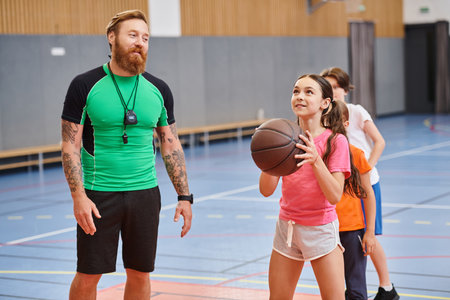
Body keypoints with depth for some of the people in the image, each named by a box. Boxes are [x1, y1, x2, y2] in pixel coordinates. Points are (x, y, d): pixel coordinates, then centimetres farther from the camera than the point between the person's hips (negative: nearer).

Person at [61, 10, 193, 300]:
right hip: (98, 194, -3)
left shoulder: (158, 90, 4)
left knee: (140, 274, 10)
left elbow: (171, 145, 10)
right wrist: (78, 196, -16)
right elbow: (71, 145, -7)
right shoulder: (85, 86, -6)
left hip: (145, 193, 3)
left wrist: (185, 196, 5)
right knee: (88, 275, 3)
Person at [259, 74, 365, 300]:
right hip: (287, 227, 4)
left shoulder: (335, 141, -10)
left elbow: (334, 196, -19)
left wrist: (315, 160, -31)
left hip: (320, 228, -4)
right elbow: (266, 190, -6)